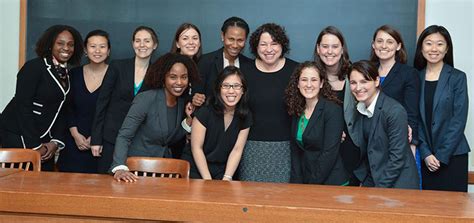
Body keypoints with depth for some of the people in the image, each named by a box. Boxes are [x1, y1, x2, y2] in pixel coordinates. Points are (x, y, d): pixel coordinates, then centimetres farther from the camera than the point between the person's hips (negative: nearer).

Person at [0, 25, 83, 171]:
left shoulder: (67, 75, 10)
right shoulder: (34, 67, -10)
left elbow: (62, 111, 9)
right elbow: (22, 105, -15)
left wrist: (56, 142, -4)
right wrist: (35, 146, -15)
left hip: (44, 138, 7)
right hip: (18, 135, -7)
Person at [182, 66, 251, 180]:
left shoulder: (245, 116, -1)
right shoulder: (205, 112, -13)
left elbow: (237, 150, -1)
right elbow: (196, 148, -11)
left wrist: (227, 178, -11)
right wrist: (208, 180, -14)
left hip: (221, 170, 3)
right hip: (196, 167, -3)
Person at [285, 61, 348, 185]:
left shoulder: (333, 110, -9)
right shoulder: (296, 111, 8)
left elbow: (329, 153, -13)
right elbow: (295, 151, 7)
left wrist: (312, 186, -14)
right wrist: (297, 184, -3)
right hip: (303, 181, 4)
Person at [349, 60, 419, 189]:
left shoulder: (395, 111, -15)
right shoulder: (358, 110, 5)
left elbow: (397, 157, -15)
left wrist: (380, 188, -13)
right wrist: (363, 181, 3)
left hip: (397, 185, -5)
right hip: (370, 183, 5)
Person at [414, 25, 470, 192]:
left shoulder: (457, 77, -1)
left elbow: (459, 120, -6)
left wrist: (441, 156, -10)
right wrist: (426, 153, -6)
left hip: (452, 156, -2)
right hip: (423, 156, 2)